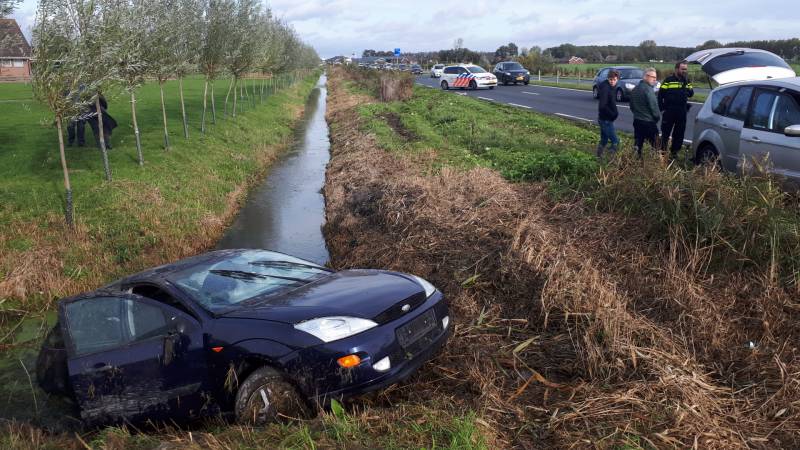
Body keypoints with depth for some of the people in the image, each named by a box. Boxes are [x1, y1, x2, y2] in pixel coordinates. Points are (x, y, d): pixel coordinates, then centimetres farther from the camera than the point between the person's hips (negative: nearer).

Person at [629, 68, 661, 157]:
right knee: (654, 145, -3)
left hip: (637, 120, 9)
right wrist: (658, 117, -2)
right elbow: (653, 106, -17)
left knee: (638, 144, 10)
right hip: (649, 122, -8)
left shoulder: (635, 88, 11)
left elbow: (631, 105, 19)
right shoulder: (648, 89, -16)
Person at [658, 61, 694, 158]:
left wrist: (690, 90, -14)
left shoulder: (687, 81, 8)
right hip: (669, 111, -5)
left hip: (682, 112, 5)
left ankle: (674, 152, 21)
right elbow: (660, 95, -5)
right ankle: (662, 151, 10)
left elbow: (691, 94, 8)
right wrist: (662, 109, -8)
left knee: (679, 133, 10)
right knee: (665, 133, 2)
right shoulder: (668, 80, -7)